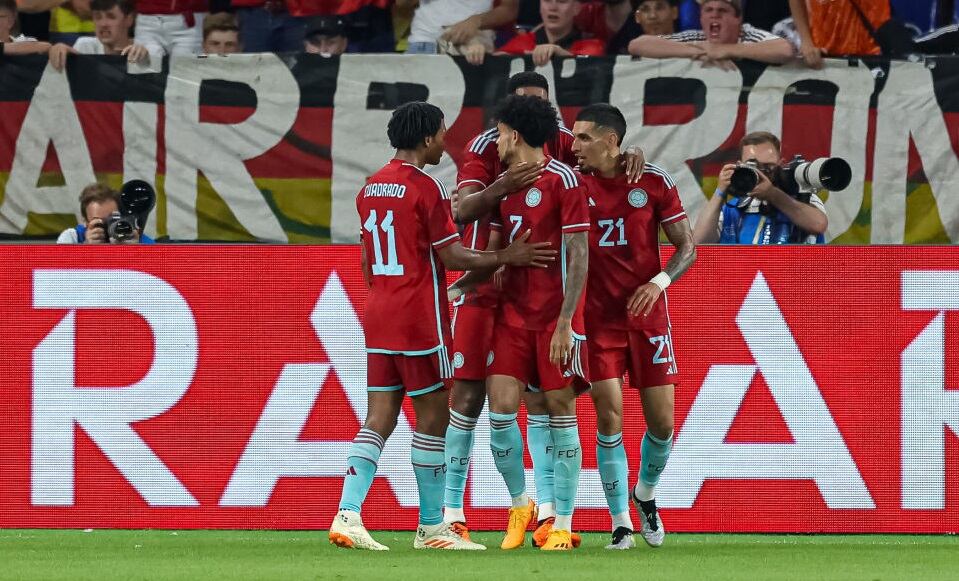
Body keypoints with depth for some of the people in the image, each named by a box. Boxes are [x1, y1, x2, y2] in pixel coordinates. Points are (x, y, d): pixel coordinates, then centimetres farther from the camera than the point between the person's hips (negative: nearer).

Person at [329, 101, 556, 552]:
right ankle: (431, 527, 5)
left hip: (378, 315, 7)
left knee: (379, 418, 5)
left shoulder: (370, 188, 12)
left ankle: (347, 515, -8)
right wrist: (505, 258, -6)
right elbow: (451, 257, -12)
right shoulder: (425, 188, -12)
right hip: (420, 320, -7)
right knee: (433, 417, 1)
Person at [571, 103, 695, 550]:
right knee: (609, 417, -9)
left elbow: (686, 247, 1)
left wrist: (660, 281, -16)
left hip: (648, 314, 0)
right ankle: (621, 522, 0)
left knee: (661, 421, 1)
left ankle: (645, 495, 31)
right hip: (599, 317, 0)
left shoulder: (654, 182, -3)